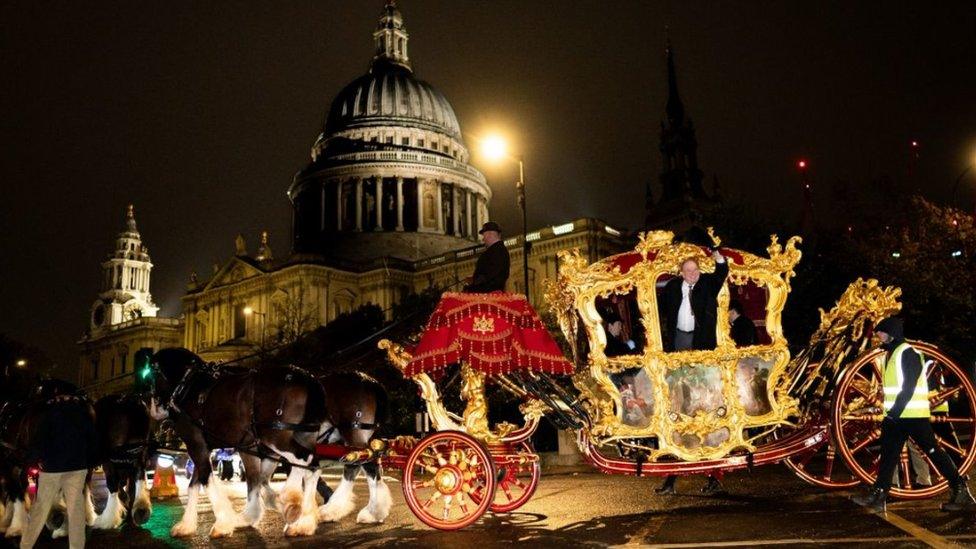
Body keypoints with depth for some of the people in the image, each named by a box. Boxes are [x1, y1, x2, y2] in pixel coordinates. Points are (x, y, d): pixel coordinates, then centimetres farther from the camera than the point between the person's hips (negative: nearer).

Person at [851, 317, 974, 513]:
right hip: (896, 415, 9)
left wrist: (895, 412, -20)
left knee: (933, 452, -2)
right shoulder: (891, 353, 16)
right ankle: (878, 496, 7)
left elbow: (909, 387, -20)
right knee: (888, 455, 6)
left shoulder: (908, 353, -13)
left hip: (913, 415, -9)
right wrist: (890, 412, 15)